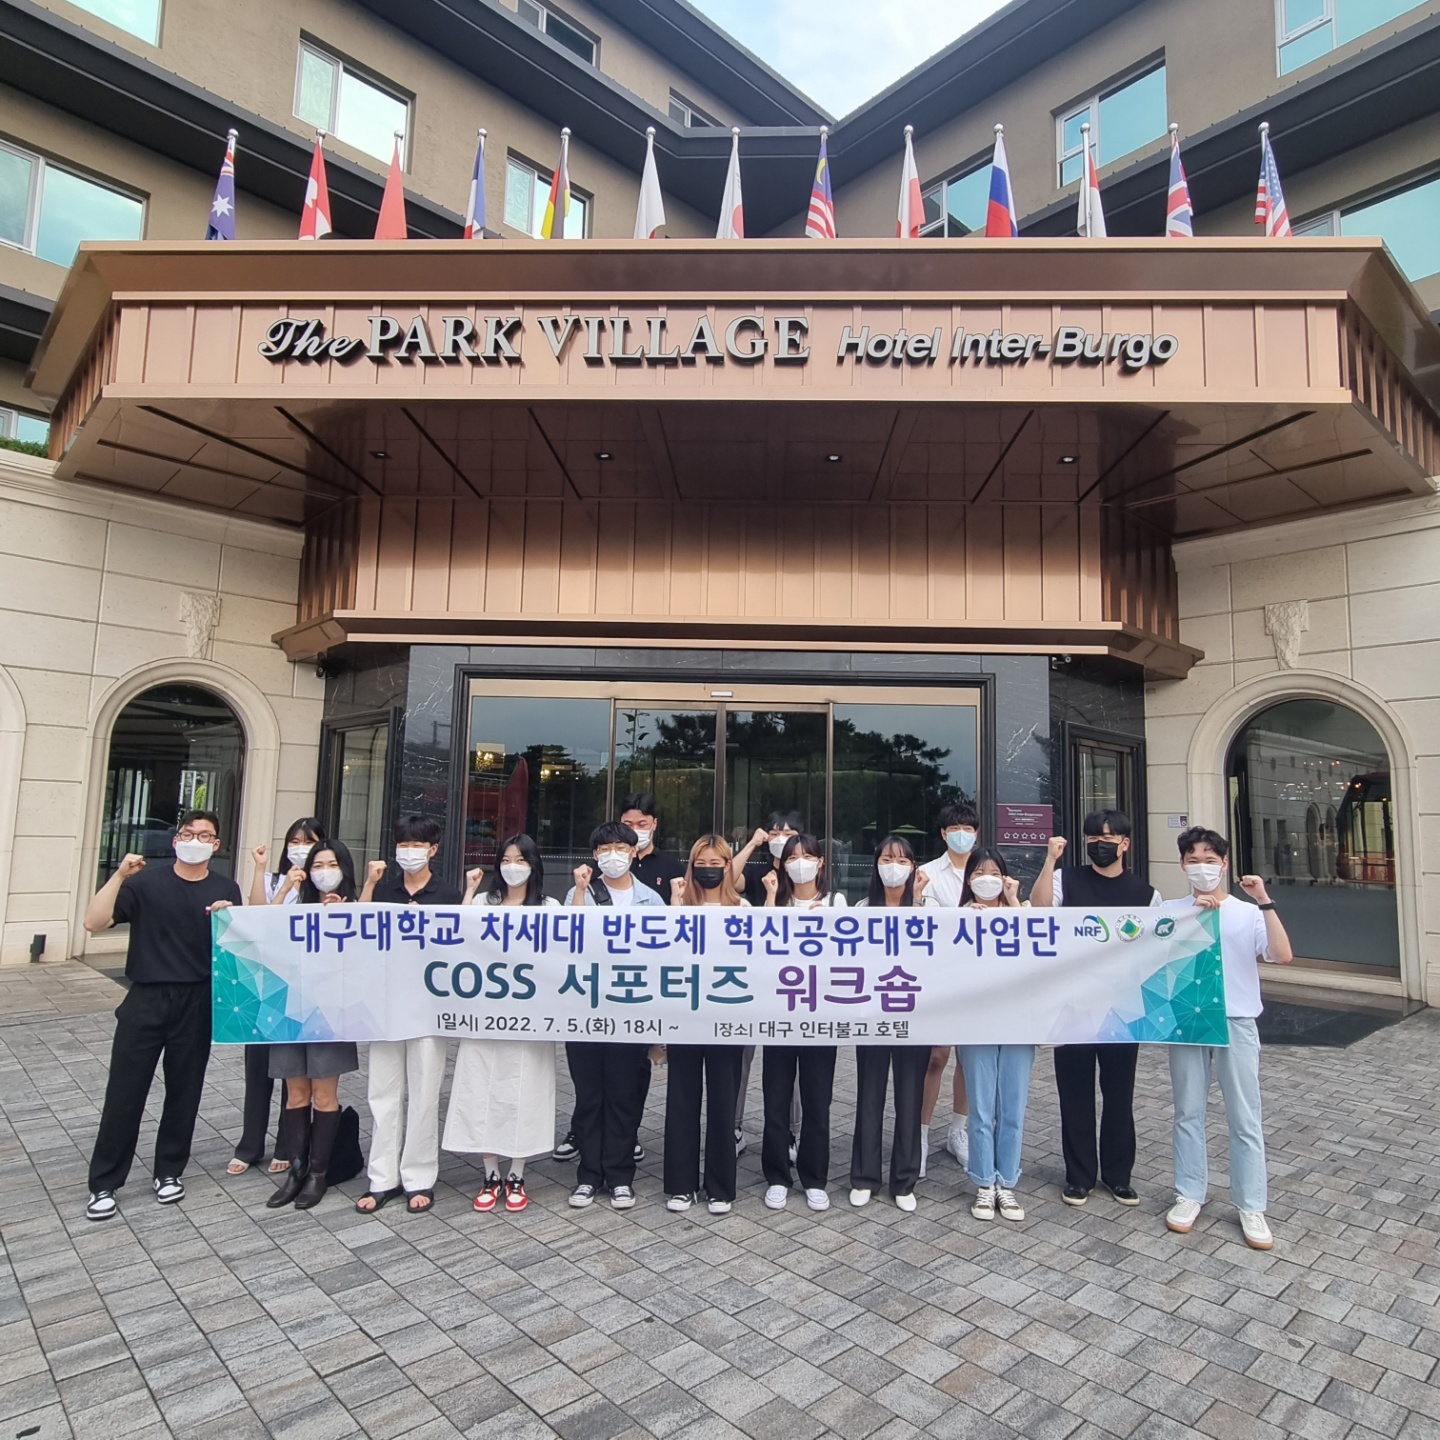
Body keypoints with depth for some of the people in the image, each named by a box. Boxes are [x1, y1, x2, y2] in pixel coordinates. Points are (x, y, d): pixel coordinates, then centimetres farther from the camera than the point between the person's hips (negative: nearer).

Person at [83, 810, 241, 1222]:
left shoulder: (226, 890, 4)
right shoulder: (146, 882, -1)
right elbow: (94, 923, -10)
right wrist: (120, 874, -18)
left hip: (197, 1003, 1)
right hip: (146, 999, -1)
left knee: (184, 1091, 10)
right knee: (125, 1092, 2)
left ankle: (170, 1171, 27)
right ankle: (103, 1184, 16)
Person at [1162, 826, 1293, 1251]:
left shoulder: (1248, 913, 0)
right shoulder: (1171, 910, 2)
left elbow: (1283, 956, -14)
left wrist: (1264, 901, -21)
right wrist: (1193, 912, -21)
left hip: (1237, 1024, -1)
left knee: (1245, 1119, 6)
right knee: (1188, 1113, 10)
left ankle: (1251, 1208, 18)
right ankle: (1190, 1194, 24)